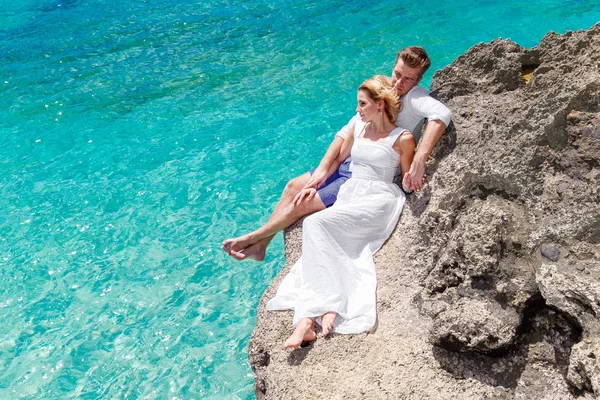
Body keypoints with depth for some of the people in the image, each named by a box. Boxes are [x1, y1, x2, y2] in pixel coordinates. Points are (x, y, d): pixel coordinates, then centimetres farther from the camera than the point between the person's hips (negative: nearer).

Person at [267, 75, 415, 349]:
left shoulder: (402, 139, 1)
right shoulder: (357, 127, 17)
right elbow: (339, 159, 25)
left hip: (378, 198, -6)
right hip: (350, 193, 6)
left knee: (316, 223, -29)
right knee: (330, 245, -25)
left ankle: (309, 319, -33)